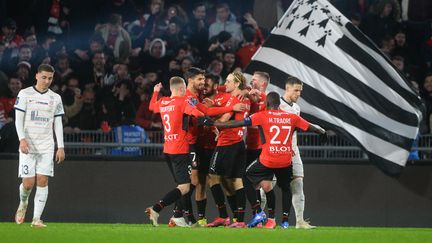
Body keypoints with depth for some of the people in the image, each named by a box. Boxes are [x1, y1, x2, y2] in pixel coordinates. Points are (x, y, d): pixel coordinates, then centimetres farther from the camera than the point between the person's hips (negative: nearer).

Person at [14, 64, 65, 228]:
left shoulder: (55, 98, 10)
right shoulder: (25, 94, 1)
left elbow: (58, 124, 11)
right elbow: (18, 119, -3)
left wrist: (60, 147, 3)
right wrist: (22, 139, -17)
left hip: (46, 146, 2)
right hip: (28, 145, -2)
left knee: (43, 181, -7)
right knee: (28, 182, -7)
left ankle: (36, 219, -4)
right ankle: (23, 203, 26)